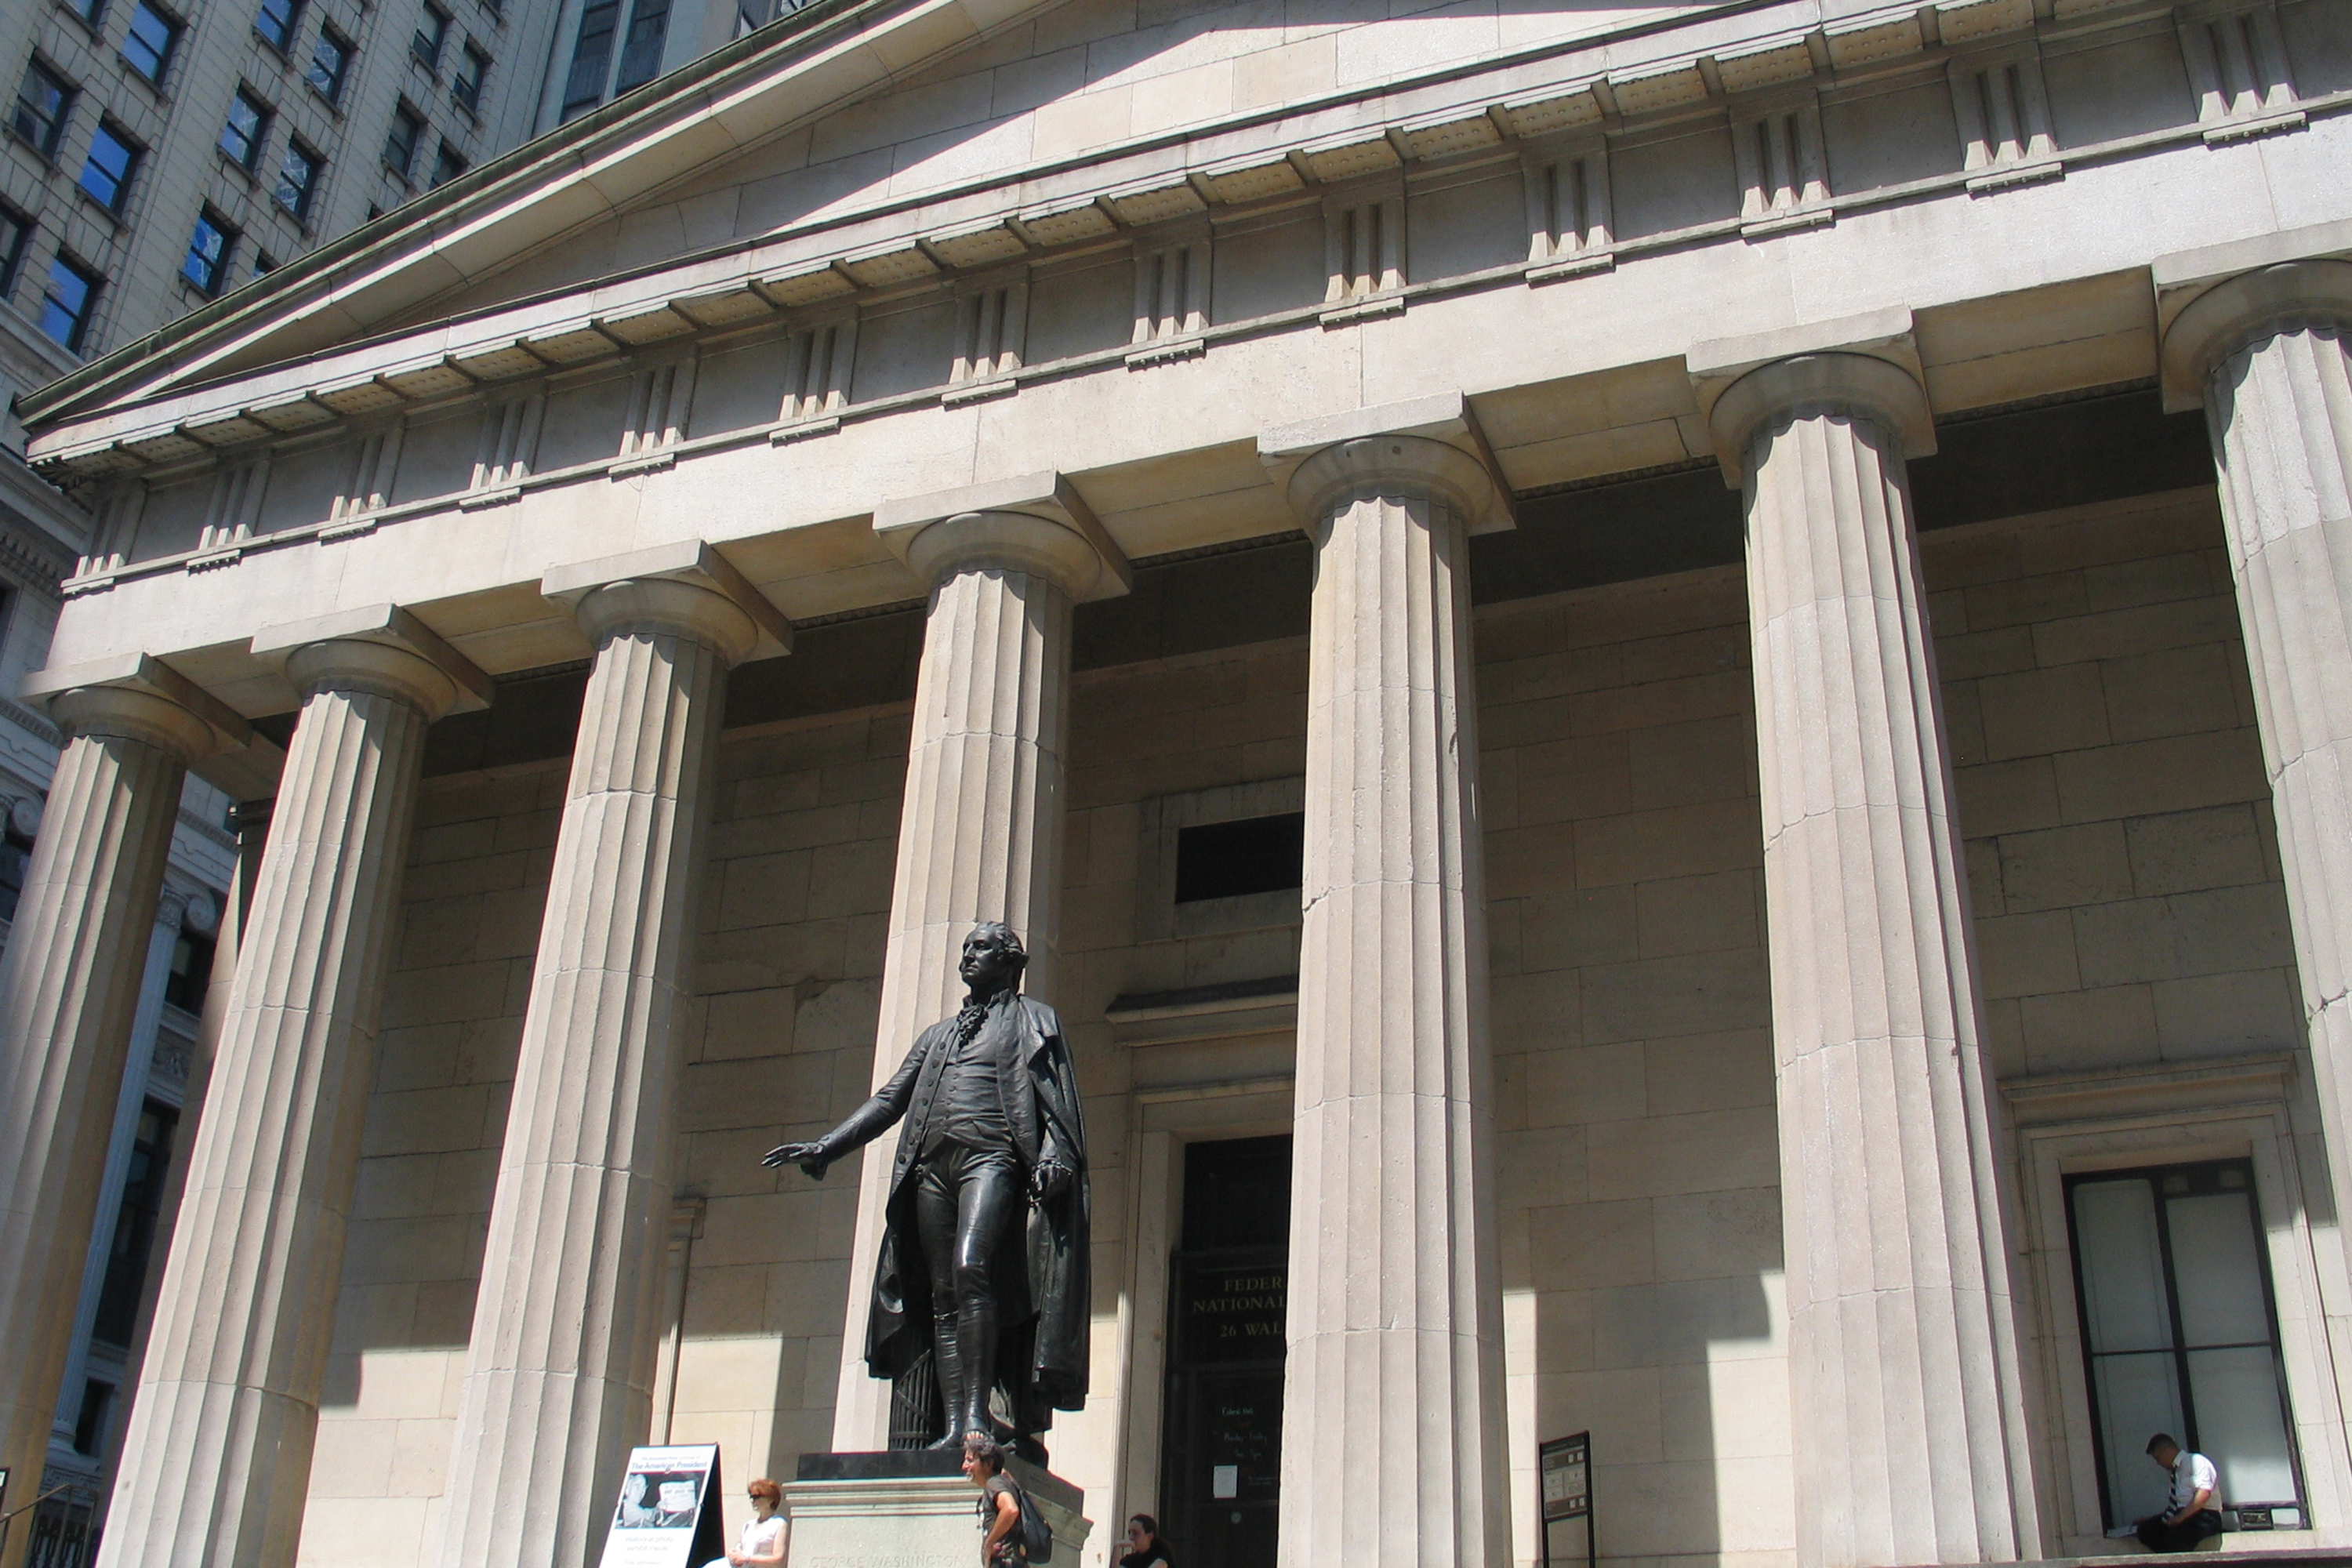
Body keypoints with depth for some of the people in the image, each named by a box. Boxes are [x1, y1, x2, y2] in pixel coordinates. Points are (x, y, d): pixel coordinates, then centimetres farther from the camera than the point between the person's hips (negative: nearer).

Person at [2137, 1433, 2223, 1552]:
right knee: (2145, 1529, -15)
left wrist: (2180, 1517, -24)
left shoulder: (2196, 1462, -6)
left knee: (2176, 1534, -39)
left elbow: (2203, 1495, -20)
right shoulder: (2173, 1470, 19)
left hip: (2205, 1517, -8)